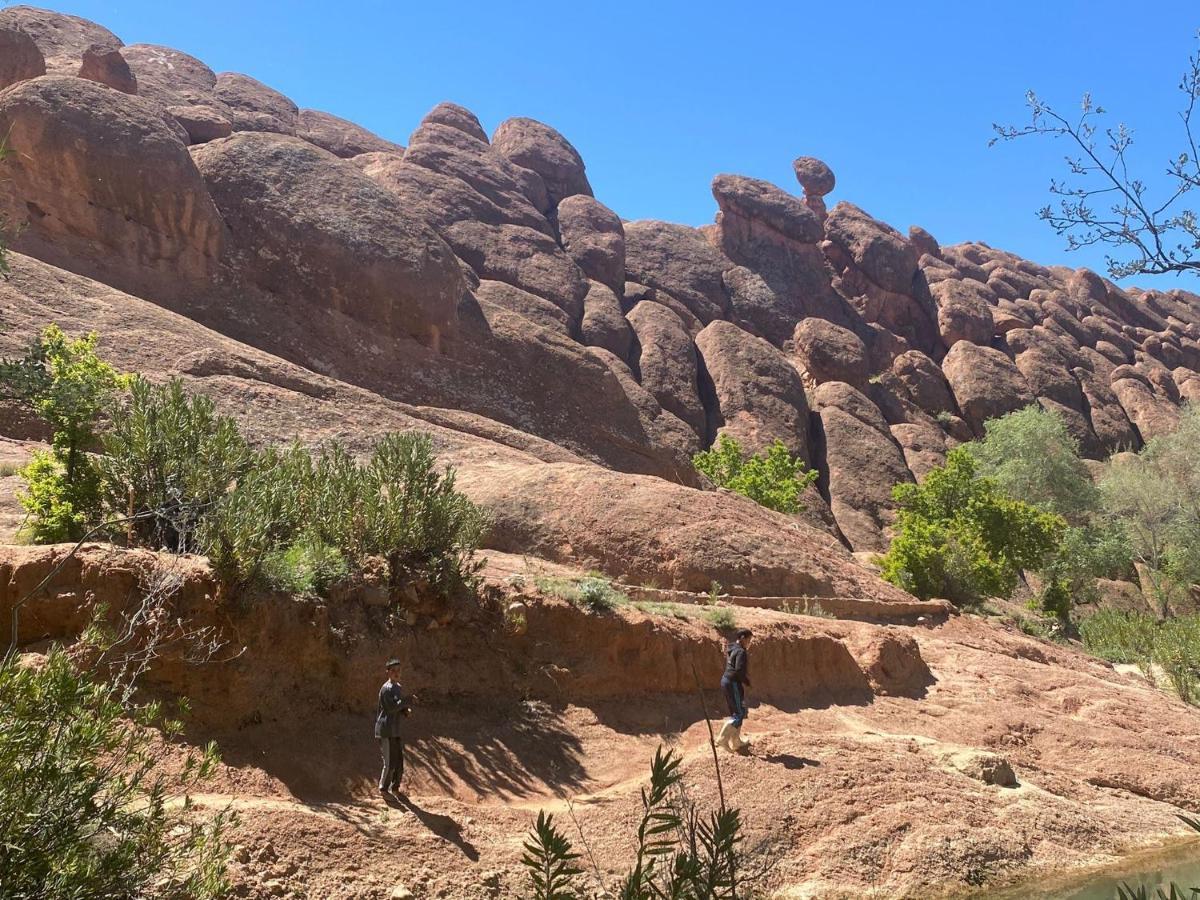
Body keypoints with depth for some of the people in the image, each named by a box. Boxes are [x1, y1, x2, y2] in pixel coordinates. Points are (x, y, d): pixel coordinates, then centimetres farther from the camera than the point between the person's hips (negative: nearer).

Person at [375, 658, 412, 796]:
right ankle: (383, 789, 11)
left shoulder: (398, 688, 13)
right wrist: (408, 701, -18)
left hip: (396, 730, 8)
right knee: (390, 763, -5)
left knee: (399, 762, 12)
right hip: (386, 730, -8)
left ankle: (395, 788, 26)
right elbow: (392, 707, -25)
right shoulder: (386, 689, -15)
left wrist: (407, 711, -3)